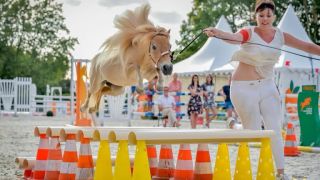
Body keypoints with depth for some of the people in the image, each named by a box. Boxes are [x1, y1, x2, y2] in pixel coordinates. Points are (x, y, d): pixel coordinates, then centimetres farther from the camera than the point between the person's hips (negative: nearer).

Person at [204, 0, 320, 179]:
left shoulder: (280, 35, 1)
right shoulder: (249, 33, -14)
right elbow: (233, 37, -35)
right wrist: (217, 33, -56)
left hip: (267, 86, 5)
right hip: (244, 88, -4)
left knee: (275, 129, 3)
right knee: (252, 131, 0)